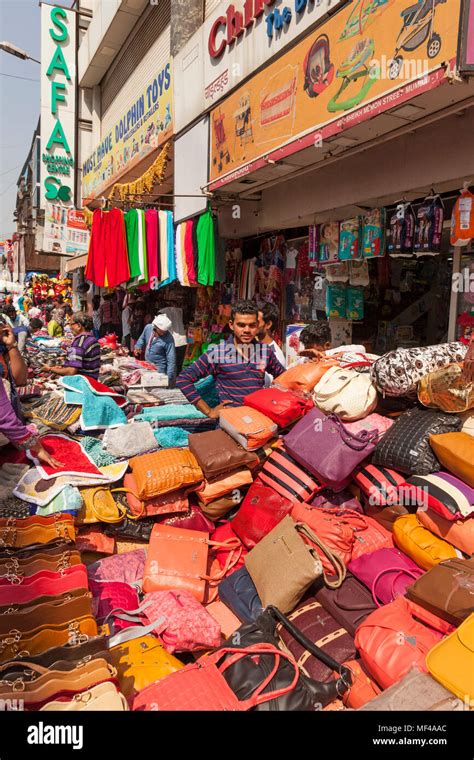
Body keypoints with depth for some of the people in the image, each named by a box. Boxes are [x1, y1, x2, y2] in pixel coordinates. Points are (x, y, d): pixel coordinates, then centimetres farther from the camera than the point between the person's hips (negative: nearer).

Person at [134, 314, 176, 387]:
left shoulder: (168, 339, -26)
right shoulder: (148, 328, -11)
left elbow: (171, 359, -25)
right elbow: (142, 338, 14)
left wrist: (169, 378, -29)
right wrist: (138, 347, -1)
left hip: (159, 370, -6)